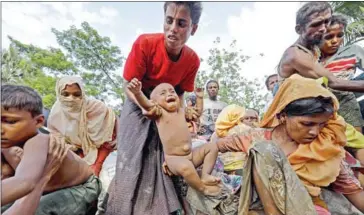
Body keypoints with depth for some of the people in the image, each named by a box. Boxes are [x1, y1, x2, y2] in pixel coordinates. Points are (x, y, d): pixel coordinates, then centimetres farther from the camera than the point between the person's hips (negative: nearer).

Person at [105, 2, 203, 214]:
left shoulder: (193, 60, -17)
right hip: (139, 105, -2)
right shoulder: (145, 43, -26)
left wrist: (184, 112, -22)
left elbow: (180, 92, -4)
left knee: (164, 161, -1)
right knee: (132, 161, -8)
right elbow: (129, 86, -20)